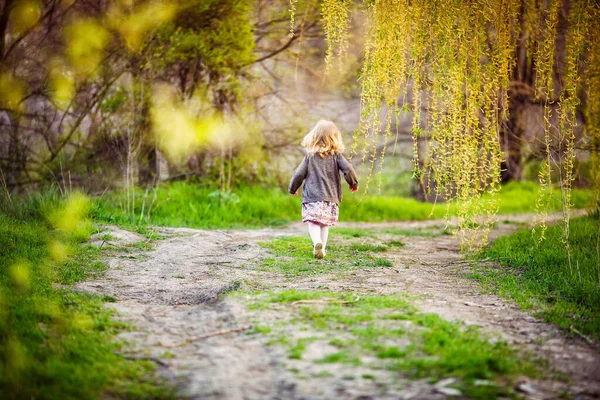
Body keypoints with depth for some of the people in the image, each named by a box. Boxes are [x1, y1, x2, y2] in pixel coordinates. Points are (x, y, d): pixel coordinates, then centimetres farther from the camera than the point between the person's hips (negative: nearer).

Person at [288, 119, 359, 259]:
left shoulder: (309, 156, 3)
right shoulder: (336, 155, 2)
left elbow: (299, 174, 2)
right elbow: (348, 169, -7)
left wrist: (292, 189, 19)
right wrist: (353, 183, 12)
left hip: (312, 196, -1)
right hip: (331, 197, 1)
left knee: (313, 222, -3)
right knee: (325, 224, 13)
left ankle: (317, 242, -29)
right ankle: (322, 248, 8)